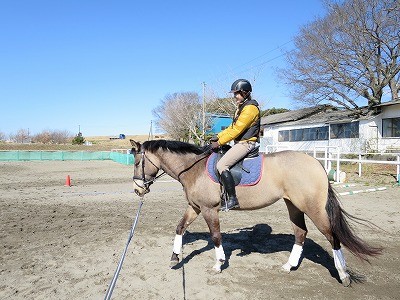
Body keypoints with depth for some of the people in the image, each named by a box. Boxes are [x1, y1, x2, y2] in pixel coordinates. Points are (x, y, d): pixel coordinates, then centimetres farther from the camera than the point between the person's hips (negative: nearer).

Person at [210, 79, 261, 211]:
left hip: (246, 143, -11)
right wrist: (218, 136, 7)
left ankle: (232, 199, -19)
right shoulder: (241, 107, 19)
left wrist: (219, 142, -16)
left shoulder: (250, 108, -14)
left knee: (221, 165, -21)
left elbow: (236, 130, -19)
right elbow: (232, 127, 19)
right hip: (240, 142, 11)